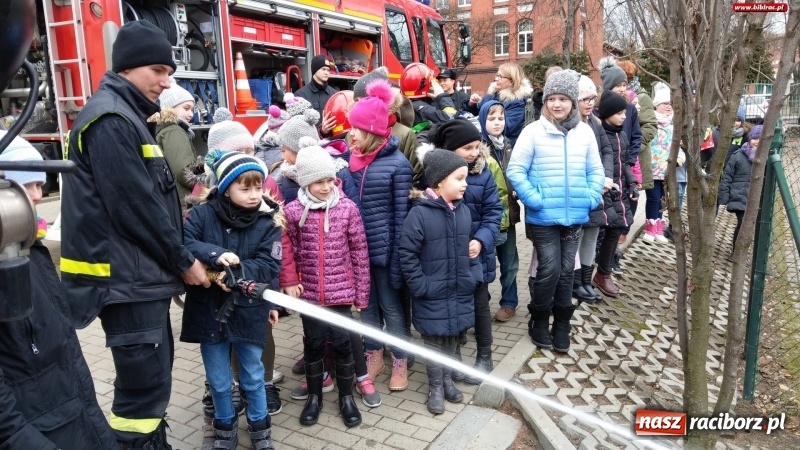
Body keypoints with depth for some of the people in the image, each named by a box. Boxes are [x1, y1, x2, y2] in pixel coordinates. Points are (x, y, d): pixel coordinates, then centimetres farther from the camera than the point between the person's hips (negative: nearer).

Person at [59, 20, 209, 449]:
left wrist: (182, 256, 12)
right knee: (145, 385, -5)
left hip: (140, 274, 11)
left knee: (153, 377, 19)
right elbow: (135, 208, -21)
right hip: (125, 279, -11)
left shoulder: (126, 116, 17)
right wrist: (183, 262, -10)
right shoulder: (109, 120, -16)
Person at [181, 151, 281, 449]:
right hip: (209, 310, 1)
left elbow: (269, 267, -14)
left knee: (253, 376, 17)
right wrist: (216, 255, -33)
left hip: (248, 311, 0)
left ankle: (259, 426, 39)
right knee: (218, 381, 17)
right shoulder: (203, 214, -7)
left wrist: (235, 273, -28)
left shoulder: (268, 222, -7)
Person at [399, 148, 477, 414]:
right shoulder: (419, 213, -18)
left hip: (460, 292, 5)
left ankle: (447, 381, 38)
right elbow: (407, 254, -15)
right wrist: (420, 286, -15)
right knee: (434, 343, 10)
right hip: (432, 296, -5)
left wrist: (475, 276, 6)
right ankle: (435, 388, 28)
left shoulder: (463, 210, 2)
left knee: (452, 340, 19)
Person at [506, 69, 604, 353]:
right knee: (550, 269, -4)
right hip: (543, 217, -3)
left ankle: (561, 324, 27)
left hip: (575, 215, 4)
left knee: (567, 271, 11)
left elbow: (595, 170, 10)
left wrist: (592, 197, -4)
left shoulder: (585, 132, 4)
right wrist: (534, 199, -16)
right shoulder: (533, 131, -7)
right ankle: (538, 321, 19)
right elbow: (515, 170, -9)